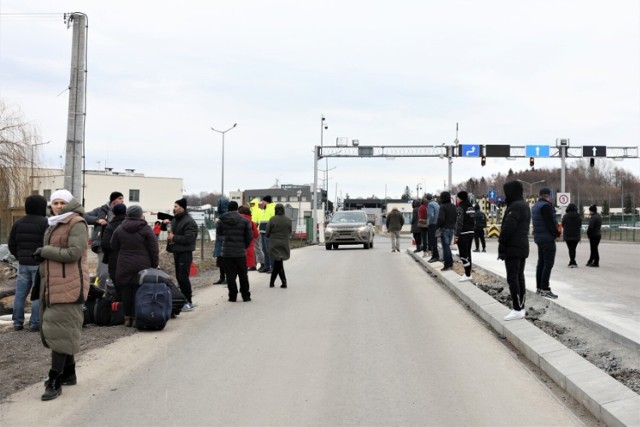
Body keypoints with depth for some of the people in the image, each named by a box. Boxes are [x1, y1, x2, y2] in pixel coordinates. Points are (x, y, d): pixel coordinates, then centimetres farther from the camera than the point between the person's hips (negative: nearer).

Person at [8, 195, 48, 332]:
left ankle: (18, 322, 14)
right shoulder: (44, 223, -11)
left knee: (20, 293, 10)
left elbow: (12, 244, 11)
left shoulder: (18, 223, 8)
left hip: (23, 263, 6)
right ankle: (35, 323, 0)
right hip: (39, 264, -6)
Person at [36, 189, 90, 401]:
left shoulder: (77, 224, -9)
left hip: (68, 286, -9)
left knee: (60, 330, -10)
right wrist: (42, 254, 8)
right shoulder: (54, 225, 19)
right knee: (63, 331, 15)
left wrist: (45, 251, -12)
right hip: (52, 285, 9)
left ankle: (55, 382, -8)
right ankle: (69, 374, 26)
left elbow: (74, 252, -20)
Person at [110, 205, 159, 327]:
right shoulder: (146, 230, -4)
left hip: (124, 266, 3)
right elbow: (154, 250, -4)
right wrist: (154, 265, 4)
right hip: (142, 266, -3)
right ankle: (136, 318, 2)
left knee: (126, 291, 9)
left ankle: (127, 318, 12)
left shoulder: (119, 230, 6)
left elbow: (113, 247, 12)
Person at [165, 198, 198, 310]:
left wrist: (174, 237, -16)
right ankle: (184, 299, 22)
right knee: (179, 277, 13)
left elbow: (188, 238, -23)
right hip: (177, 252, 10)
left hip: (185, 253, -10)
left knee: (183, 277, -12)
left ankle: (189, 302, -5)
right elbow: (171, 231, 29)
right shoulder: (175, 220, 15)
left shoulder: (189, 222, -15)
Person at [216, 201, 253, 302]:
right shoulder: (244, 221, -4)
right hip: (241, 252, 0)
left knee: (230, 275, 5)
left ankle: (232, 296, 6)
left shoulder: (222, 221, -1)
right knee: (243, 275, 10)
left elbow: (218, 236, 5)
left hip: (226, 252, 0)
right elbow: (249, 237, -3)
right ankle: (246, 296, 13)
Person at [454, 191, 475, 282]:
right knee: (468, 253, 14)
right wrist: (472, 231, 18)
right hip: (471, 232, 8)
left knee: (463, 254, -5)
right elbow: (474, 221, 13)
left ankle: (467, 275, -6)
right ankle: (468, 273, 17)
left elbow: (459, 223, -17)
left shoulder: (460, 208, -12)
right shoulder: (471, 207, 12)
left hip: (463, 233, -8)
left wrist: (456, 236, -15)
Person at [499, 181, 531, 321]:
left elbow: (508, 228, -23)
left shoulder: (515, 206, -17)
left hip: (512, 248, -10)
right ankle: (521, 308, 17)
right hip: (523, 247, 10)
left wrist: (501, 245, -13)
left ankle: (517, 310, -7)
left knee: (512, 278, -7)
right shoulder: (525, 205, 15)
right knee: (520, 277, 13)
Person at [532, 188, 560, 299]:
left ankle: (539, 287, 18)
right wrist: (557, 234, -8)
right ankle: (544, 289, -9)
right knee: (548, 263, -8)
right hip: (547, 238, -10)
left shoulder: (536, 206, 16)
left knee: (541, 262, 14)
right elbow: (550, 223, -20)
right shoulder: (546, 206, -15)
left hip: (539, 237, 10)